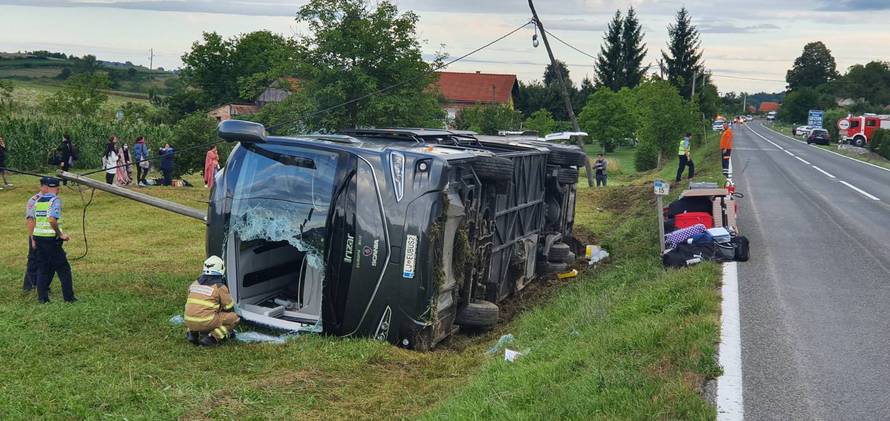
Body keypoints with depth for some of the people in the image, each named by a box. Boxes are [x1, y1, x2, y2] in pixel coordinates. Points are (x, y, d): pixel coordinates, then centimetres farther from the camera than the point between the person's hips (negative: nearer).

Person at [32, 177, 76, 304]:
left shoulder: (38, 200, 11)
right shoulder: (55, 200, -10)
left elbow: (33, 221, 13)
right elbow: (52, 220, -23)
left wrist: (33, 239, 19)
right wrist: (61, 234, -13)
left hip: (38, 237, 7)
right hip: (51, 239, -7)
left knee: (42, 268, 13)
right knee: (63, 268, 1)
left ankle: (42, 297, 10)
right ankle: (68, 297, 1)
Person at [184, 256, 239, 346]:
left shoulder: (194, 284, 14)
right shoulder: (220, 287, -3)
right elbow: (229, 309, 7)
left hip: (189, 322, 6)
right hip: (206, 323, -6)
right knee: (235, 317, 6)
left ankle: (192, 333, 12)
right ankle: (213, 337, -10)